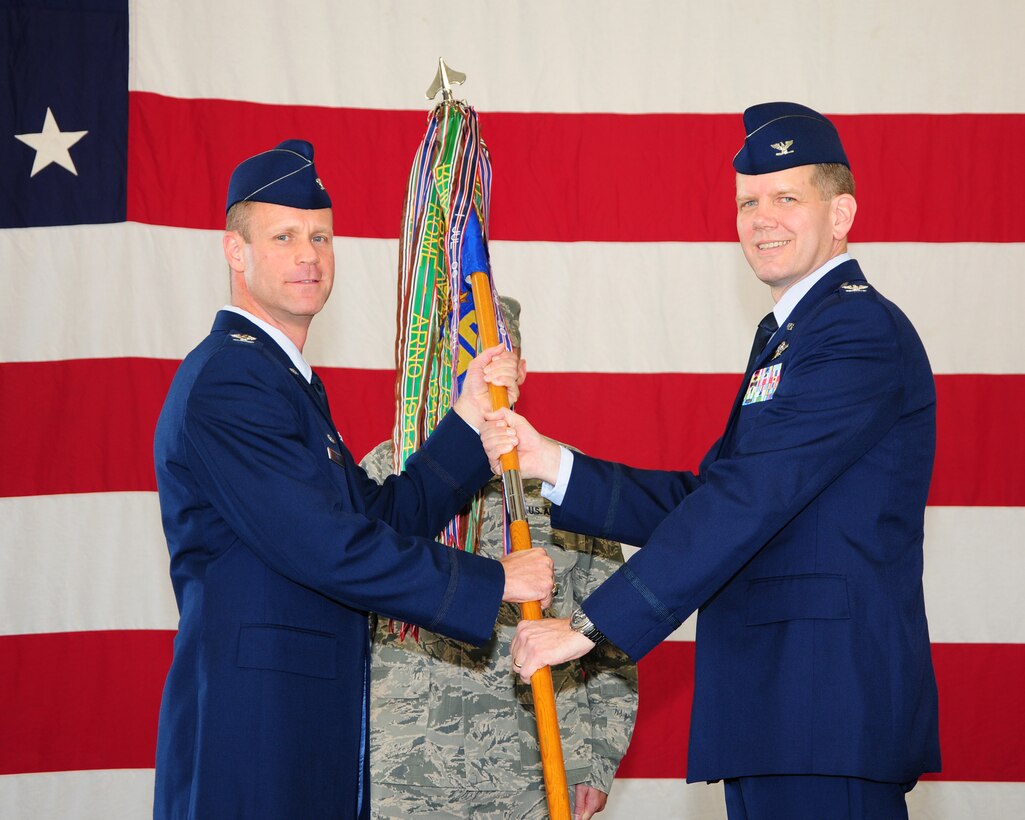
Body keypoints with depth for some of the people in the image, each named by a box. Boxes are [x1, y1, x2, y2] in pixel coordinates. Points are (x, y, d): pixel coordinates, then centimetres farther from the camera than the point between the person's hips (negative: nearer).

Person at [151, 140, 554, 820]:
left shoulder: (285, 379, 20)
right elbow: (330, 549, -19)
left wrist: (470, 418, 4)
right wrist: (491, 583, -12)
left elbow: (385, 521, 14)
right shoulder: (227, 382, -13)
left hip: (313, 726, 10)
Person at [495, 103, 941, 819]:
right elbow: (702, 498, 15)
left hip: (830, 706, -9)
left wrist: (592, 626, -19)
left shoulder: (859, 331, -11)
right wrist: (552, 463, 3)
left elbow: (745, 500, -19)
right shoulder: (785, 335, 22)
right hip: (774, 705, 9)